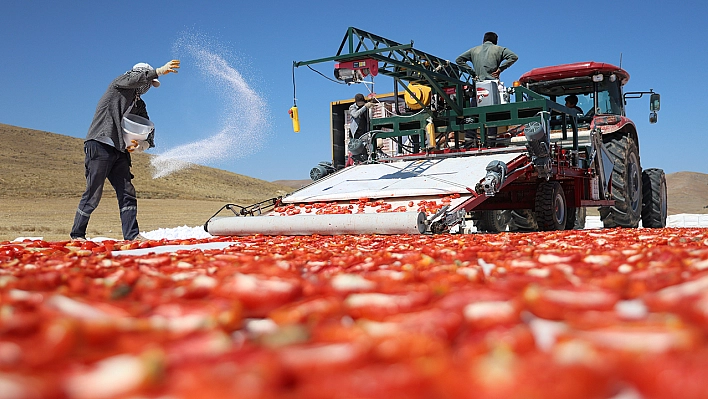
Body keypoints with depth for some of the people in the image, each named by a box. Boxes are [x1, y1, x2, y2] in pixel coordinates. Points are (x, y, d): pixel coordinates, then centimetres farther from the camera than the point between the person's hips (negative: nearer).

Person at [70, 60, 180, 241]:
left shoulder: (139, 105, 22)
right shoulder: (119, 86, 4)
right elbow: (134, 77, -18)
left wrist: (144, 144, -5)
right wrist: (159, 71, -22)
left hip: (120, 152, 7)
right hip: (99, 146, -7)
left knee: (128, 193, -2)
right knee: (93, 193, -6)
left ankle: (132, 234, -2)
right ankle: (77, 235, 5)